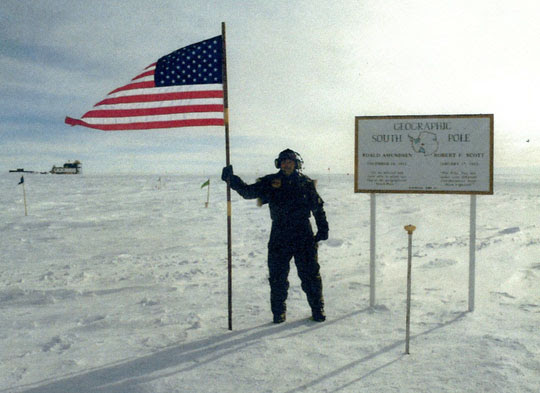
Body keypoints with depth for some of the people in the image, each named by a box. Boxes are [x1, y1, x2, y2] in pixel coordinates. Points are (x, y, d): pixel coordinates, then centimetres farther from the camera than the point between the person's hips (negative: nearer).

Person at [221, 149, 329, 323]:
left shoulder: (306, 183, 6)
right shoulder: (270, 182, 4)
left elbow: (318, 207, 13)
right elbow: (248, 192, -1)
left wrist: (323, 229, 9)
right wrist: (232, 180, -14)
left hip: (304, 236, 0)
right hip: (279, 236, 0)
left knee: (310, 275, 5)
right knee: (278, 276, 5)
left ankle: (318, 310, 20)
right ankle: (279, 312, 20)